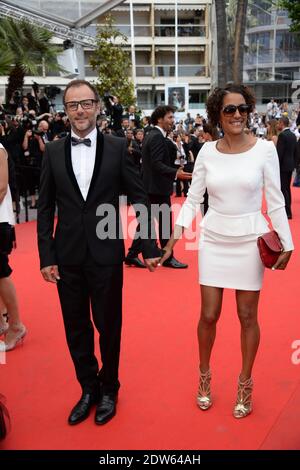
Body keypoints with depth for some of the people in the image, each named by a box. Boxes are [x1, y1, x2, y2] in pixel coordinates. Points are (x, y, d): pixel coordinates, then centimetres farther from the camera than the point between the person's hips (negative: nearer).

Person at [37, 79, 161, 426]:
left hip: (106, 254, -2)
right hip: (68, 255, 2)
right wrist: (47, 257, -1)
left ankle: (108, 388, 36)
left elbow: (139, 198, -2)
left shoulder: (117, 147, -4)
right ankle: (88, 388, 36)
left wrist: (149, 247, -5)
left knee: (108, 325, 12)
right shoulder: (53, 151, 2)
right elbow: (45, 208, 4)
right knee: (76, 328, 14)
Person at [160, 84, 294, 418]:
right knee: (209, 315, 8)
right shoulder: (207, 151, -1)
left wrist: (288, 244, -4)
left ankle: (245, 384, 30)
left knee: (247, 316, 9)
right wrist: (178, 231, -10)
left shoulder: (265, 149, -6)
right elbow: (193, 198, 2)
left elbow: (275, 202, -3)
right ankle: (204, 377, 32)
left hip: (249, 240, -1)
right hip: (213, 239, 2)